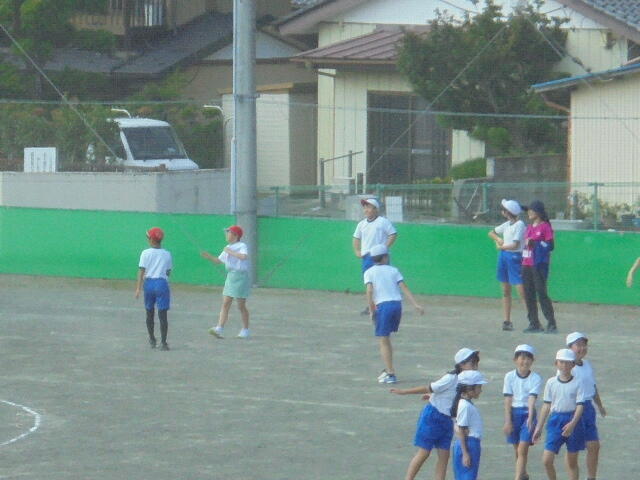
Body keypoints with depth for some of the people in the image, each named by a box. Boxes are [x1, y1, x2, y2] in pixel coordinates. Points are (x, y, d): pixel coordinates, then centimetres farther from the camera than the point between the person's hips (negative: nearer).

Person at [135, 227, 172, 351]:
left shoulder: (145, 253, -3)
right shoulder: (167, 254, 2)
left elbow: (141, 272, -7)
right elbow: (168, 272, 7)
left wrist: (138, 288, -6)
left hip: (149, 283, 0)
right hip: (162, 283, 0)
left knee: (150, 313, 16)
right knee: (163, 315, -3)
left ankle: (152, 339, 27)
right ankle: (163, 342, -10)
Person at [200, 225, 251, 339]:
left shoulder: (242, 246, -11)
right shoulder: (228, 248, 14)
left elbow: (244, 256, -32)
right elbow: (218, 260, 21)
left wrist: (230, 252, -24)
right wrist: (209, 256, 4)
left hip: (240, 277, -8)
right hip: (230, 277, 8)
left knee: (241, 306, 1)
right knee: (225, 304, -2)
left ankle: (245, 331, 14)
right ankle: (220, 329, -8)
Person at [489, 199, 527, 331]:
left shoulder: (519, 225, -13)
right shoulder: (507, 224, 11)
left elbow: (515, 245, -18)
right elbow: (491, 233, 24)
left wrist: (501, 246, -4)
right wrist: (498, 239, 3)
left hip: (515, 257, -8)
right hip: (504, 256, 8)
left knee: (521, 290, -13)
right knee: (506, 291, 9)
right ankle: (507, 321, 12)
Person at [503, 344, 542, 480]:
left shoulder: (536, 378, -6)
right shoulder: (510, 377, -1)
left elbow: (532, 398, -16)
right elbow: (508, 399, -2)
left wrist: (530, 418, -29)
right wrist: (507, 421, -7)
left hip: (528, 413, -3)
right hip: (513, 413, 3)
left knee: (523, 449, -12)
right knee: (517, 449, 14)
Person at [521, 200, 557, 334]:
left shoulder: (545, 227, -6)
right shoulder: (529, 228, 17)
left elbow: (550, 246, -12)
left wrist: (536, 243, -21)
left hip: (539, 266, -8)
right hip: (527, 266, 8)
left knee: (541, 293, -11)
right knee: (529, 295, 7)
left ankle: (551, 323, -8)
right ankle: (534, 323, 13)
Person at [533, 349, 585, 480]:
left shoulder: (577, 383, -3)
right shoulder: (551, 383, 4)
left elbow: (580, 405, -9)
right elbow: (547, 406, 9)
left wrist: (572, 423, -24)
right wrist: (539, 427, 9)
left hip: (573, 421, -2)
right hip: (555, 421, 2)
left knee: (572, 462, 6)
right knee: (547, 460, -8)